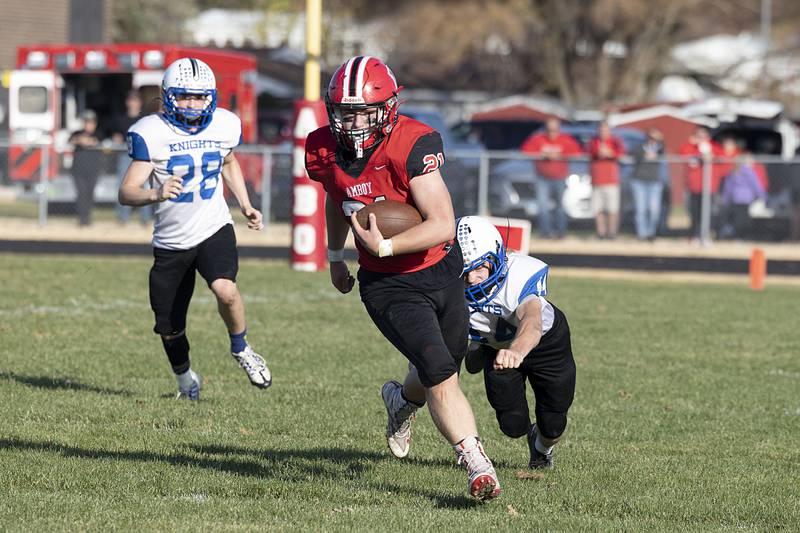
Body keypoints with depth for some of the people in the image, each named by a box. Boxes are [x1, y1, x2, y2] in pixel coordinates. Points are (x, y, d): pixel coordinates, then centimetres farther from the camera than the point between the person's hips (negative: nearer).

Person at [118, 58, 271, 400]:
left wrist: (245, 205, 13)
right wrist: (155, 195, -40)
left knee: (226, 291, -29)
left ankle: (241, 349, 1)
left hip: (214, 230, 0)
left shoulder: (224, 126, -4)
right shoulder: (151, 134, -15)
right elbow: (126, 192, -19)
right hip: (171, 240, 0)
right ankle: (185, 378, 40)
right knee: (170, 329, 8)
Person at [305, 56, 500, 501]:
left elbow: (443, 226, -29)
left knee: (439, 373, 19)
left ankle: (403, 400, 53)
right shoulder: (324, 152, -10)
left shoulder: (410, 145, -25)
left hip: (441, 272, 0)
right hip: (387, 286, 0)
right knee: (441, 374, -16)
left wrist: (385, 247, -34)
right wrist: (335, 256, 26)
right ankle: (477, 464, -11)